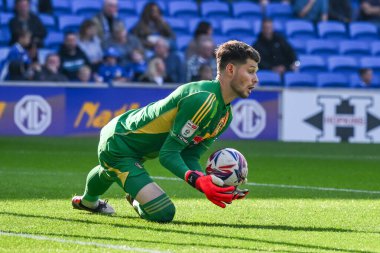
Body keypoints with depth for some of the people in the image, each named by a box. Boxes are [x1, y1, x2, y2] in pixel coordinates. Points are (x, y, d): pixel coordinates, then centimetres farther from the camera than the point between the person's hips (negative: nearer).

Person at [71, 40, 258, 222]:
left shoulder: (226, 115, -2)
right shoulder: (202, 99, -33)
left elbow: (190, 157, -4)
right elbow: (168, 153, -31)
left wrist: (212, 184, -21)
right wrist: (198, 181, -45)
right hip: (117, 149, -10)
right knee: (163, 214, -20)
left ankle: (88, 201, 74)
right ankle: (139, 204, 14)